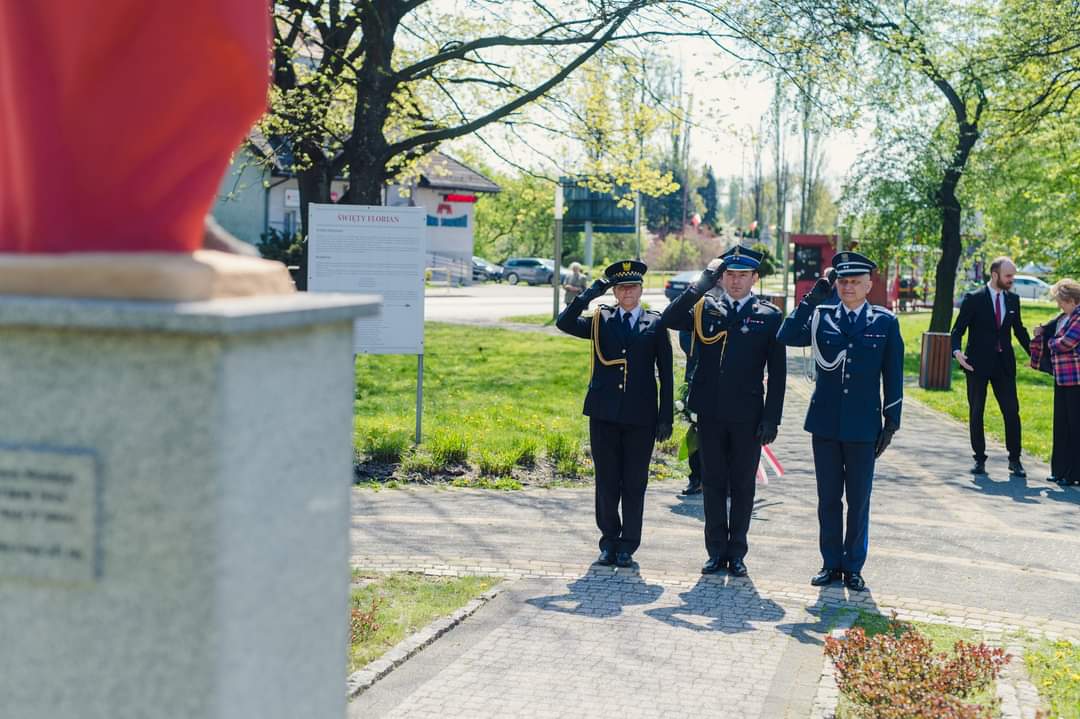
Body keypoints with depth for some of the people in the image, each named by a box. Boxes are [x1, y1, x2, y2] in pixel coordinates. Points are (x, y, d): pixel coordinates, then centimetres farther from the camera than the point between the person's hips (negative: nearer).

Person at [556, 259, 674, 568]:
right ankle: (609, 542, 18)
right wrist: (590, 294, -12)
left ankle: (628, 546, 14)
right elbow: (564, 322, -7)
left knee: (634, 484, 4)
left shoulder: (655, 323, 4)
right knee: (606, 482, 6)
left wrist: (666, 417, -1)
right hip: (604, 415, 1)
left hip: (640, 417, -1)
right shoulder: (600, 320, 8)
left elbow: (666, 373, 4)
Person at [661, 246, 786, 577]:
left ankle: (737, 553, 18)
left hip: (747, 417, -1)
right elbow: (670, 320, -14)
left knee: (742, 487, 7)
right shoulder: (704, 308, 5)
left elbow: (777, 372, 0)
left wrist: (771, 419, -6)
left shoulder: (769, 315, 1)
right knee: (713, 484, 9)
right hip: (710, 413, 2)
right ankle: (717, 552, 18)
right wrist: (704, 281, -18)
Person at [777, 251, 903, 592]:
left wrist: (892, 423, 0)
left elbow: (893, 376, 3)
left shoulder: (885, 322, 1)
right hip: (825, 423, 1)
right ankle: (831, 563, 21)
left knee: (859, 501, 7)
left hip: (863, 426, -1)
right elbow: (787, 337, -14)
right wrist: (813, 298, -19)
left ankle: (853, 566, 18)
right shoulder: (821, 316, 2)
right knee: (828, 498, 9)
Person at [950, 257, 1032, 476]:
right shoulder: (973, 299, -6)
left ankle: (1015, 460, 8)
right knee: (976, 413, 5)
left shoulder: (1013, 299, 8)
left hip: (1004, 364, 3)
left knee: (1012, 412, -1)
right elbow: (958, 329, -6)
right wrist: (956, 351, -23)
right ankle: (979, 459, 14)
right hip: (978, 364, -3)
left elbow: (1019, 330, 17)